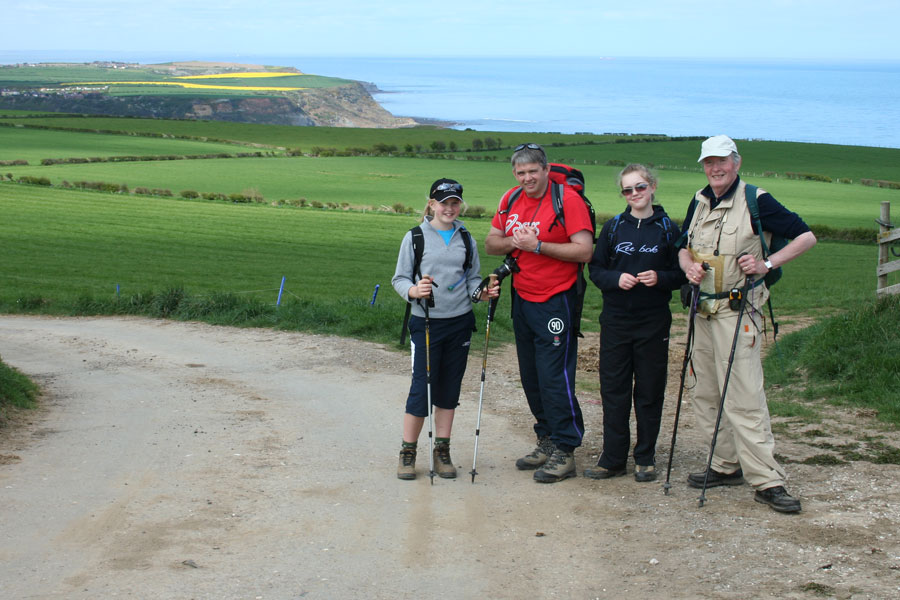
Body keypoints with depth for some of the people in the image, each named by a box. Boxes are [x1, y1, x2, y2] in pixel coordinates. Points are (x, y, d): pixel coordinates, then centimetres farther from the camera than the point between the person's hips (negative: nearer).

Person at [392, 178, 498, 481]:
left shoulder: (466, 239, 8)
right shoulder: (415, 237, -2)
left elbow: (472, 278, 13)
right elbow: (399, 278, -1)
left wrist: (483, 292, -8)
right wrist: (414, 291, -22)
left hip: (460, 322, 3)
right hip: (425, 322, -3)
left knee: (450, 387, 8)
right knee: (422, 387, -4)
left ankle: (442, 450, 19)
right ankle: (408, 452, 9)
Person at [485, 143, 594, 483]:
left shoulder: (567, 200, -12)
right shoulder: (511, 200, 8)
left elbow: (584, 251, -18)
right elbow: (490, 243, 12)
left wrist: (538, 245, -22)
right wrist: (513, 241, -9)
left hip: (555, 302, -7)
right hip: (522, 299, 7)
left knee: (555, 378, -7)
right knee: (531, 377, 12)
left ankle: (565, 452, 2)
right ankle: (547, 442, 23)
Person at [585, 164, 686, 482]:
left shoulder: (668, 229, 2)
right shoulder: (613, 227, 6)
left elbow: (681, 274, 3)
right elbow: (595, 269, 7)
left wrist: (660, 278, -16)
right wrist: (616, 279, -13)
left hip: (653, 322, -1)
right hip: (615, 320, 1)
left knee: (649, 391, 4)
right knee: (613, 390, 3)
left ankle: (646, 459, 16)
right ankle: (613, 459, 11)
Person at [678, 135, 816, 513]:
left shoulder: (756, 201, -8)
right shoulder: (699, 202, 11)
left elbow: (806, 236, -6)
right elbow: (684, 247, 23)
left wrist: (767, 264, -16)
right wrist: (688, 265, 0)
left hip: (737, 311, -7)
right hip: (703, 310, 7)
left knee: (743, 398, -13)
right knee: (706, 396, 10)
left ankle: (767, 481, -12)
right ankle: (728, 466, 21)